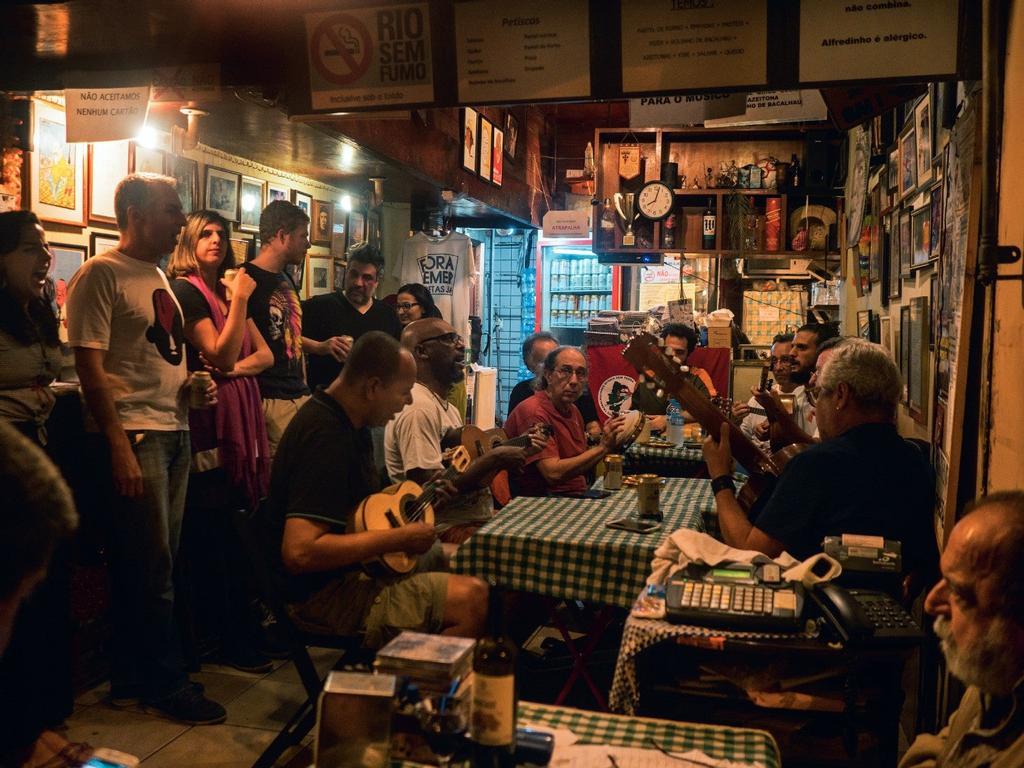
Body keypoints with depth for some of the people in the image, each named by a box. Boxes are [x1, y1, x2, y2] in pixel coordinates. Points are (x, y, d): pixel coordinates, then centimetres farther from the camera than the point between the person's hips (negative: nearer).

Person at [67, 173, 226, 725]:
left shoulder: (158, 277, 17)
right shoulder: (101, 275, -9)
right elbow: (89, 367, -14)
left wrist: (195, 384, 7)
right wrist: (120, 447, -19)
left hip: (175, 431, 9)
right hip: (134, 434, -8)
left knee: (152, 563, 13)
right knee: (152, 567, -1)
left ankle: (132, 678, 25)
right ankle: (167, 683, 12)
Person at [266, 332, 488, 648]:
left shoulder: (345, 420, 6)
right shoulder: (325, 438, -26)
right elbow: (299, 552, -33)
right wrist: (399, 538, -25)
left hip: (357, 562, 11)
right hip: (327, 593, -11)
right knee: (474, 598, -24)